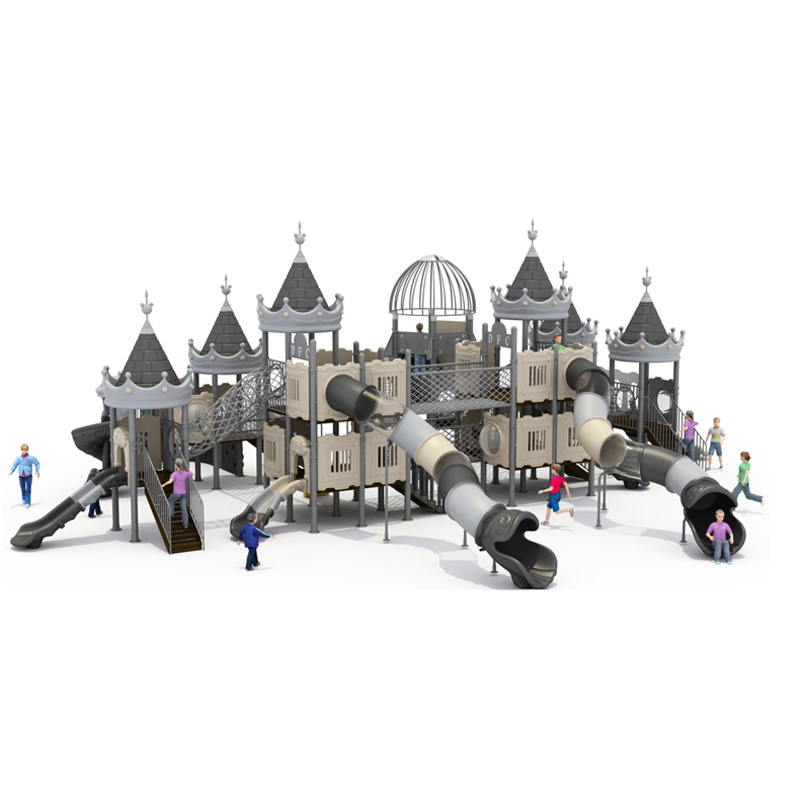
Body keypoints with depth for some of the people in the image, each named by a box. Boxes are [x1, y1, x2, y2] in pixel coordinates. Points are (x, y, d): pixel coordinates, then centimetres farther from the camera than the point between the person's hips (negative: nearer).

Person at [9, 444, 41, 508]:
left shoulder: (31, 457, -6)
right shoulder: (18, 458, 0)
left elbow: (37, 464, 3)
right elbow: (14, 465, -5)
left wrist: (37, 472, -1)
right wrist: (11, 471, -20)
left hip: (28, 476, -3)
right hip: (21, 476, 3)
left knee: (28, 490, -5)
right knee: (22, 489, 12)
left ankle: (27, 503, -3)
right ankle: (24, 498, 38)